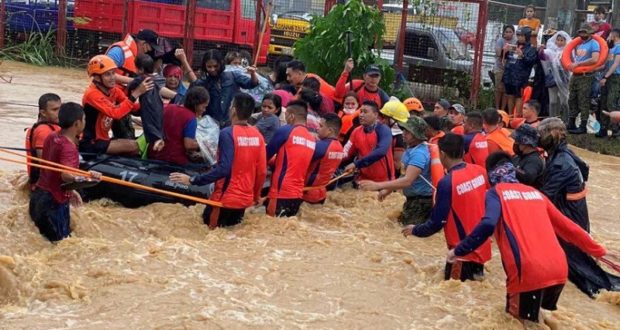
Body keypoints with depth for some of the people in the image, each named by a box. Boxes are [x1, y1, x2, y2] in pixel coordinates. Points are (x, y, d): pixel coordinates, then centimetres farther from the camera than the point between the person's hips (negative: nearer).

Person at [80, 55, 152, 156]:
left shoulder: (114, 89, 3)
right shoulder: (92, 94, -21)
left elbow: (134, 108, -5)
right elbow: (115, 113, -33)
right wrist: (136, 93, -36)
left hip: (103, 139, 8)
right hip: (90, 144, -8)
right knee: (133, 146, -21)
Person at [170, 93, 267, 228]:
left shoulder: (228, 133, -16)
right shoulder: (257, 135, 1)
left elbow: (223, 169, -23)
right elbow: (262, 171, 4)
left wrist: (192, 180, -20)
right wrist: (256, 195, 20)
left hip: (226, 198, -6)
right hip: (245, 199, 6)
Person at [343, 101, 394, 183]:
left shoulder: (383, 130, -11)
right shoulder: (357, 132, 6)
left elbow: (380, 152, -27)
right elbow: (346, 153, 5)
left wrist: (356, 164, -29)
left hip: (383, 180, -5)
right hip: (363, 179, 5)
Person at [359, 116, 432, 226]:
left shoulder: (419, 154, -26)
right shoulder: (411, 148, 7)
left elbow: (407, 181, -35)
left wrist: (378, 185, -39)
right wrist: (388, 190, 15)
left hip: (421, 201, -10)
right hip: (413, 198, 11)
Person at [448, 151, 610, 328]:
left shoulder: (495, 192, 6)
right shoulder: (535, 192, 22)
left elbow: (487, 225, -13)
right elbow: (567, 226, 27)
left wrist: (458, 251, -5)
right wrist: (598, 250, 36)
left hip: (529, 271, -6)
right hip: (559, 269, 6)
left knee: (526, 320, 16)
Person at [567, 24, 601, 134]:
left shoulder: (594, 44, -8)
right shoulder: (579, 44, 16)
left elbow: (594, 59, -22)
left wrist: (578, 64, -20)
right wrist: (571, 65, 9)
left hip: (586, 76, -8)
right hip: (575, 75, 8)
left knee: (583, 102, -7)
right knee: (572, 100, 10)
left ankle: (583, 126, -5)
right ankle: (571, 124, 17)